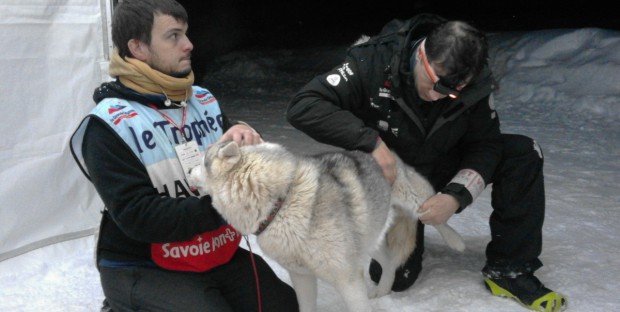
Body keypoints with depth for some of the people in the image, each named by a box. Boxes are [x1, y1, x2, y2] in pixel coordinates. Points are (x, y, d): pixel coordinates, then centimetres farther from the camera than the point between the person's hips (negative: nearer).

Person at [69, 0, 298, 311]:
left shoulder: (204, 101, 2)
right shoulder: (109, 126, -14)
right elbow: (138, 217, -21)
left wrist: (244, 135, -17)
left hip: (221, 256, 6)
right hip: (142, 270, -5)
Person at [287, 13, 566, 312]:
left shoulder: (473, 82, -19)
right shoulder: (374, 62, -30)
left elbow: (485, 144, -13)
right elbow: (302, 106, -35)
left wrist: (457, 196, -31)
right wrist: (372, 142, -42)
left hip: (441, 169, 4)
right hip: (386, 180, -3)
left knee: (523, 154, -16)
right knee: (396, 276, -11)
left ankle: (509, 270, -7)